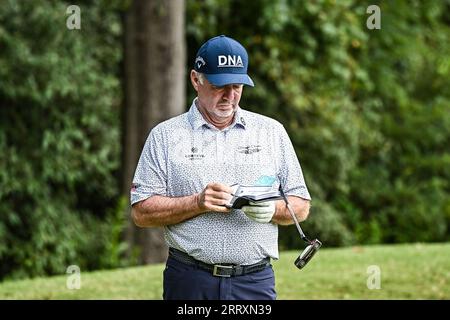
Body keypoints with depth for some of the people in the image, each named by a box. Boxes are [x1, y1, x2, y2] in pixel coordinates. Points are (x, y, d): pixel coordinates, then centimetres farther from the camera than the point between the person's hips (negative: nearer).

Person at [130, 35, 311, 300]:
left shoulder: (272, 132, 12)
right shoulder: (165, 136, 6)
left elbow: (301, 207, 12)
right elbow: (142, 211, 1)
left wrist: (272, 209, -10)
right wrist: (198, 203, -13)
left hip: (256, 281, 1)